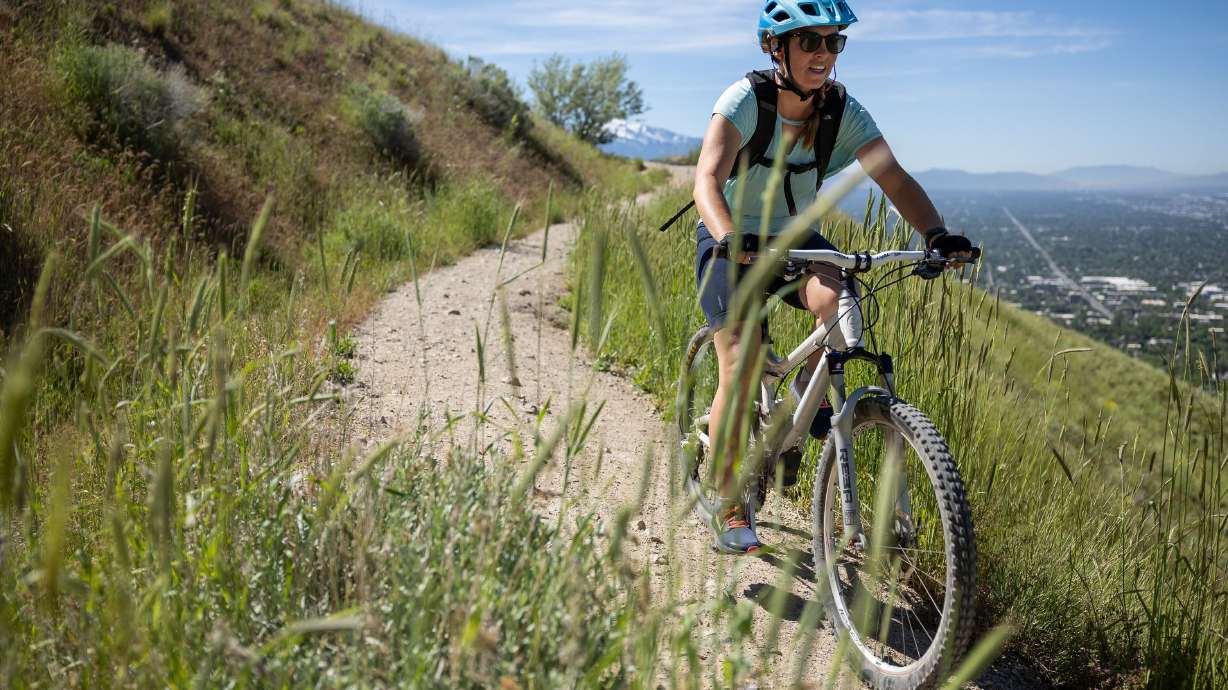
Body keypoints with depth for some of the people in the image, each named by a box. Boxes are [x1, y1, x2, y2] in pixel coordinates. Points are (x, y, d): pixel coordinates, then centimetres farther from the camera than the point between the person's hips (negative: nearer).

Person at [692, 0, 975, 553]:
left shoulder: (842, 109, -12)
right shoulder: (745, 100, -22)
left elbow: (894, 177, -21)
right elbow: (708, 179, -36)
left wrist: (936, 233, -39)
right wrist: (729, 239, -55)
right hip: (731, 244, -3)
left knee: (838, 300, -30)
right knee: (742, 367, -16)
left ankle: (808, 386, 4)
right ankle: (728, 507, 1)